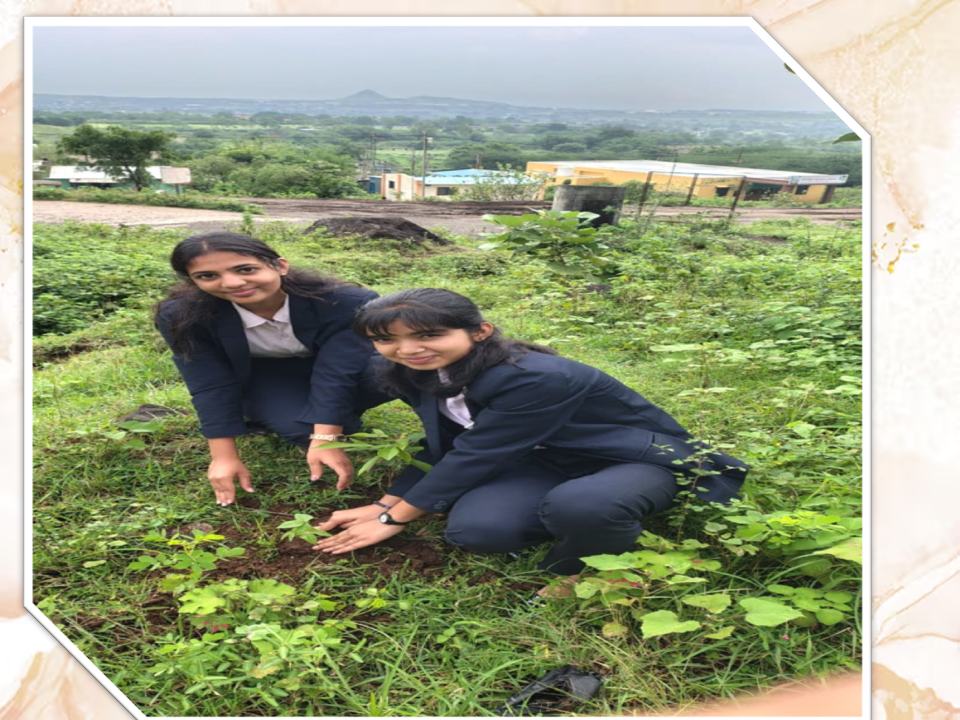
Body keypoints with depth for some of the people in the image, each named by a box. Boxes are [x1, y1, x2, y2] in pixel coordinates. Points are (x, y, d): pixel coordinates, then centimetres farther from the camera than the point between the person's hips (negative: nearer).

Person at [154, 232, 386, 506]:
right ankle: (257, 413, 1)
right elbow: (210, 385, -25)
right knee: (301, 427, -33)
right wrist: (224, 458, -25)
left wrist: (325, 440, -38)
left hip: (335, 369, 1)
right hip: (259, 375, 0)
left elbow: (337, 372, -34)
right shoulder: (182, 315, -29)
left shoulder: (344, 302, -34)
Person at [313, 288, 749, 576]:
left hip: (640, 460, -6)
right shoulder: (418, 374, -6)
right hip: (548, 463, 7)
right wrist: (386, 504, 3)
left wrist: (395, 519, -17)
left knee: (579, 506, -42)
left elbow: (474, 455, -28)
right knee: (473, 529, -24)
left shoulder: (536, 379, -33)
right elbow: (441, 448, 7)